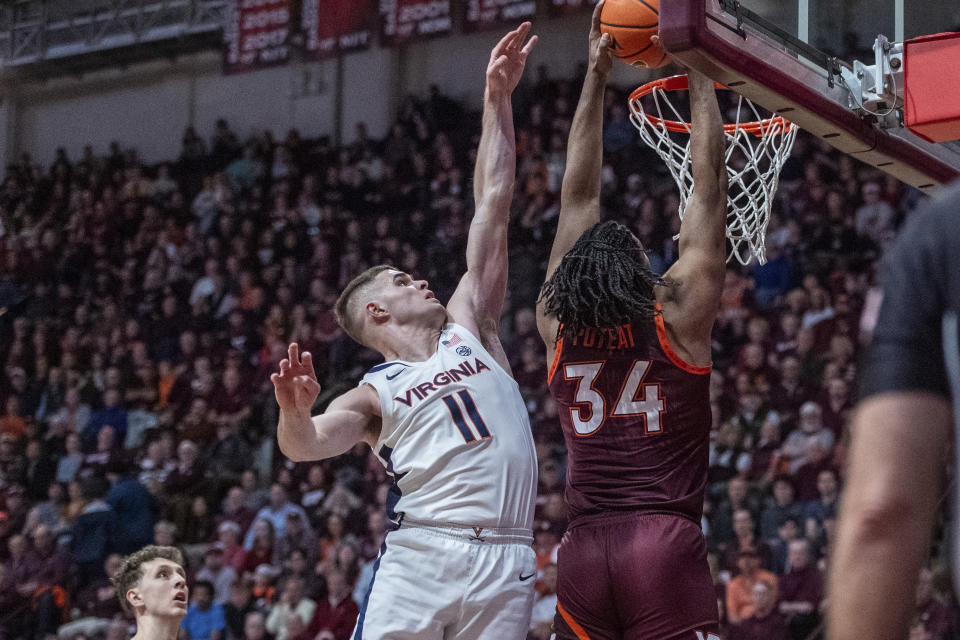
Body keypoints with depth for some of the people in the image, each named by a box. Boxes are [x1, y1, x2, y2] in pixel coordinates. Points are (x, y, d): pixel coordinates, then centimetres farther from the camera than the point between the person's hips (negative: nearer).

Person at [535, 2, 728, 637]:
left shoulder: (558, 327, 8)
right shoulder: (679, 313, -2)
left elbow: (579, 195, 17)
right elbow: (711, 178, 5)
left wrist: (596, 75, 22)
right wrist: (699, 64, 12)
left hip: (584, 550, 4)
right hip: (666, 544, -4)